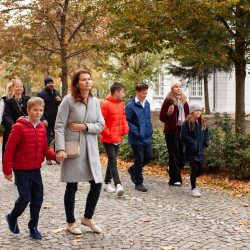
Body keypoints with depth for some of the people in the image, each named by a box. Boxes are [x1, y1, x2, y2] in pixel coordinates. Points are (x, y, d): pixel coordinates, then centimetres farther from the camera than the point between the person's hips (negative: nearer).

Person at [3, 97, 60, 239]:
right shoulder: (19, 128, -14)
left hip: (36, 169, 6)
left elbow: (45, 149, 11)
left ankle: (33, 227, 22)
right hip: (21, 170, -6)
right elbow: (9, 150, -12)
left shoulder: (41, 128, 5)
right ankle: (12, 217, 26)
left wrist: (55, 156, -9)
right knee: (25, 198, -3)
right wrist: (7, 170, -11)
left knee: (38, 198, 6)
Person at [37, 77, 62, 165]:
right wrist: (43, 119, -17)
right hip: (46, 121, -4)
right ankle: (48, 158, 11)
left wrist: (60, 100, -3)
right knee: (47, 140, 3)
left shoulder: (56, 93, 13)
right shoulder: (41, 94, -2)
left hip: (56, 120, 4)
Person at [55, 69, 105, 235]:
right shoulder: (68, 100, -8)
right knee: (72, 187, 5)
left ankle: (88, 218, 26)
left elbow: (101, 125, 6)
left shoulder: (95, 101, 7)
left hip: (91, 149, 5)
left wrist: (85, 127, -11)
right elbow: (59, 126, -9)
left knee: (97, 184, 4)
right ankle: (71, 223, 22)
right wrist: (60, 149, -18)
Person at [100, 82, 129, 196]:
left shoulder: (121, 104, 10)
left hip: (118, 138, 8)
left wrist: (125, 129, 6)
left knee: (112, 160, 14)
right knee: (113, 161, -10)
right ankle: (118, 184, -14)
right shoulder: (106, 104, -14)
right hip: (108, 139, -8)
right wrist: (107, 133, -15)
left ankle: (107, 183, 24)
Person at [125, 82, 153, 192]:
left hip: (146, 137, 7)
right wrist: (136, 131, -18)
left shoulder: (147, 103, 8)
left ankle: (133, 170, 33)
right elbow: (126, 121, -14)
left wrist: (150, 130, 10)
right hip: (136, 139, -7)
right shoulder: (131, 106, -13)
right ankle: (138, 183, 12)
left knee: (149, 156, 11)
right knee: (139, 159, -1)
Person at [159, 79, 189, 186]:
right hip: (172, 130, -6)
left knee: (184, 153, 5)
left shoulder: (183, 100, 15)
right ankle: (175, 179, 4)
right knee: (174, 154, -3)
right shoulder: (169, 100, -5)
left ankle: (172, 170, 31)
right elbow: (162, 116, -5)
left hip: (182, 130, 6)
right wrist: (169, 113, -23)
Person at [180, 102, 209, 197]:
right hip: (191, 150, -6)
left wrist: (206, 142, 3)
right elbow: (184, 136, -15)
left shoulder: (202, 122, 9)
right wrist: (193, 143, -20)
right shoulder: (187, 122, -11)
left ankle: (191, 179, 33)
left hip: (200, 149, 6)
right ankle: (193, 189, 8)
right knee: (195, 168, -4)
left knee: (202, 167, 7)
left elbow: (206, 133, 20)